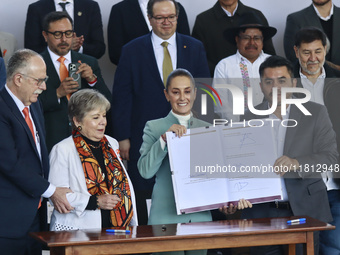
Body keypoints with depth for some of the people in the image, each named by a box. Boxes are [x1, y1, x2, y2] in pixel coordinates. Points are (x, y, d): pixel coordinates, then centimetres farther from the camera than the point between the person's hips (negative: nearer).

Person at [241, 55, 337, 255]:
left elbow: (331, 157, -3)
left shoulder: (316, 113, 4)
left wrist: (296, 164, -20)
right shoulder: (250, 118, 10)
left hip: (304, 210, -1)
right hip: (262, 212, 1)